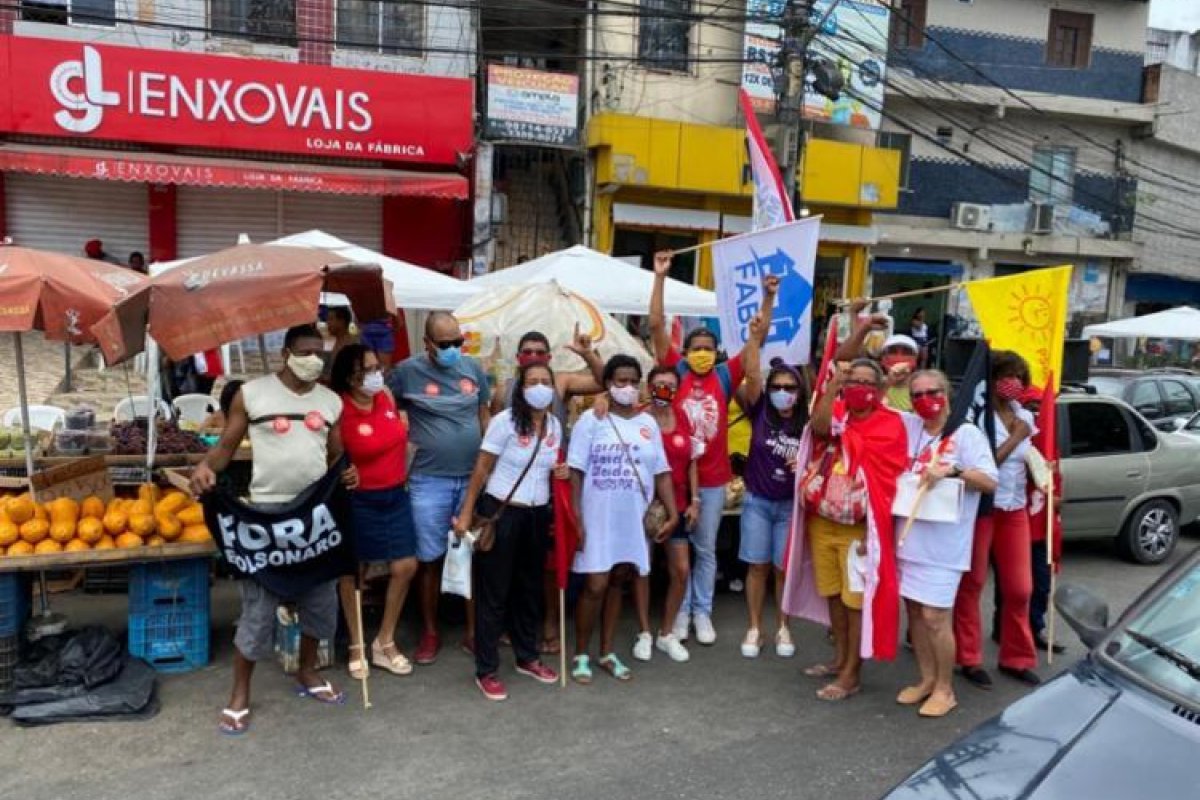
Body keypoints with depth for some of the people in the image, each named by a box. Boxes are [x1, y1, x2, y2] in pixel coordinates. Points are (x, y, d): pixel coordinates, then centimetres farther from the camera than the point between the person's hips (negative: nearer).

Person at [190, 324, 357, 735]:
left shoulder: (331, 401, 8)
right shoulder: (252, 393, -3)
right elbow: (227, 445, 0)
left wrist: (347, 471, -7)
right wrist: (205, 467, -21)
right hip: (267, 510, -4)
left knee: (320, 597, 13)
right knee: (259, 604, -1)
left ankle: (307, 673, 34)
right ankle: (240, 694, 16)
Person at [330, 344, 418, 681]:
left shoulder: (387, 396, -1)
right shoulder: (338, 410, -20)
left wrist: (400, 479, 11)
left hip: (396, 495, 6)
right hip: (359, 500, -6)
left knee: (405, 568, 6)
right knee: (353, 572, 10)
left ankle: (385, 643, 23)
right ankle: (356, 646, 27)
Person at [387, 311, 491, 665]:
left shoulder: (473, 367, 3)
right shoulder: (408, 370, -7)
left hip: (473, 477, 3)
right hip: (429, 481, -2)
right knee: (430, 559, 8)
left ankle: (473, 630, 23)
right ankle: (430, 633, 24)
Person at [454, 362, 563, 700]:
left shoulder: (555, 425, 6)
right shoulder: (504, 421, -11)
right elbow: (482, 469, -9)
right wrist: (466, 513, -11)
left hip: (538, 515, 6)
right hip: (501, 512, -6)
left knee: (530, 587, 16)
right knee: (494, 591, 2)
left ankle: (527, 657, 33)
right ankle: (486, 670, 13)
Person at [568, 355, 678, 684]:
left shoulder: (648, 424, 7)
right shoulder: (591, 420, -6)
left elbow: (661, 472, 8)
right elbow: (576, 471, -8)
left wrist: (672, 513, 1)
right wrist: (575, 517, -14)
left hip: (633, 519, 4)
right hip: (597, 518, -4)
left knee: (618, 582, 13)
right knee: (595, 586, -5)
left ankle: (607, 652, 26)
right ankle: (580, 654, 15)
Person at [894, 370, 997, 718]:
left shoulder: (967, 433, -6)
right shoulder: (908, 426, 8)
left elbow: (990, 481, -15)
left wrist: (951, 470, -25)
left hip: (943, 543, -5)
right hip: (907, 538, 5)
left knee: (934, 617, -4)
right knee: (915, 612, 14)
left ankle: (945, 689, 14)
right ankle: (926, 679, 30)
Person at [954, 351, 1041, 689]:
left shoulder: (1025, 416, 10)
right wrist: (1016, 437, -14)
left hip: (1015, 509, 6)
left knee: (1019, 587, 9)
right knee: (971, 583, 4)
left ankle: (1016, 658, 24)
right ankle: (969, 659, 13)